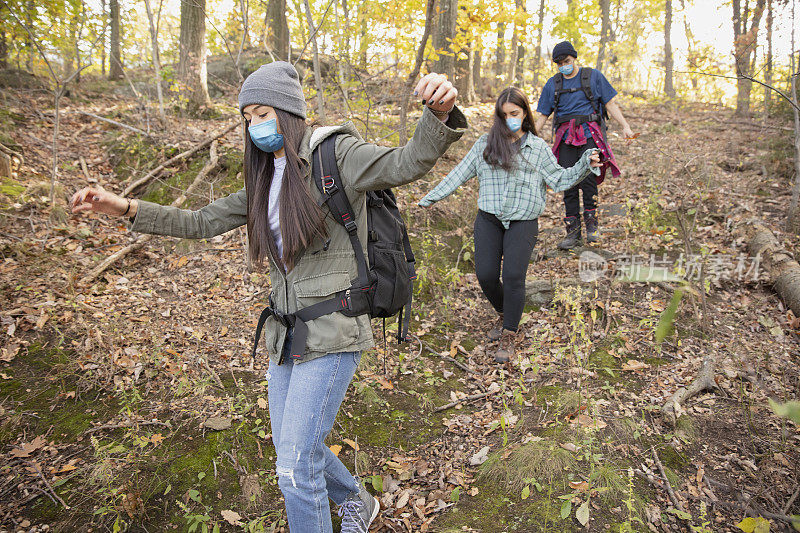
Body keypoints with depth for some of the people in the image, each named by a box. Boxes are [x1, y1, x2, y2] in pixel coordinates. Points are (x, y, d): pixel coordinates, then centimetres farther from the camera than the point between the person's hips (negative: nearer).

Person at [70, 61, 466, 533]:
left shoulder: (336, 154, -9)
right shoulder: (267, 182, 13)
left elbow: (407, 164, -25)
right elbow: (203, 223, 16)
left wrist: (440, 113, -45)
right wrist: (125, 207, 7)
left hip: (332, 333, -8)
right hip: (287, 332, 8)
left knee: (297, 469, -5)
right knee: (293, 452, 21)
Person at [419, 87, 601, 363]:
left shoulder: (538, 147, 9)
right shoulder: (485, 144, 9)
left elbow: (559, 179, 10)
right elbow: (459, 174, 12)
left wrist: (585, 165, -5)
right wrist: (431, 197, 11)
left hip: (523, 222, -1)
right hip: (488, 219, 1)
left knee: (513, 276, -15)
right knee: (486, 275, -8)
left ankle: (509, 335, 2)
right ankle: (504, 314, 24)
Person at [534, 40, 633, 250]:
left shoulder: (593, 76, 9)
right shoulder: (552, 84, 15)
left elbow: (610, 104, 9)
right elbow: (542, 115, 17)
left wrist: (625, 126, -2)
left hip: (590, 135, -2)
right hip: (565, 138, 3)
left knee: (588, 178, -20)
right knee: (568, 184, -2)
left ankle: (591, 222, -4)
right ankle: (573, 232, 4)